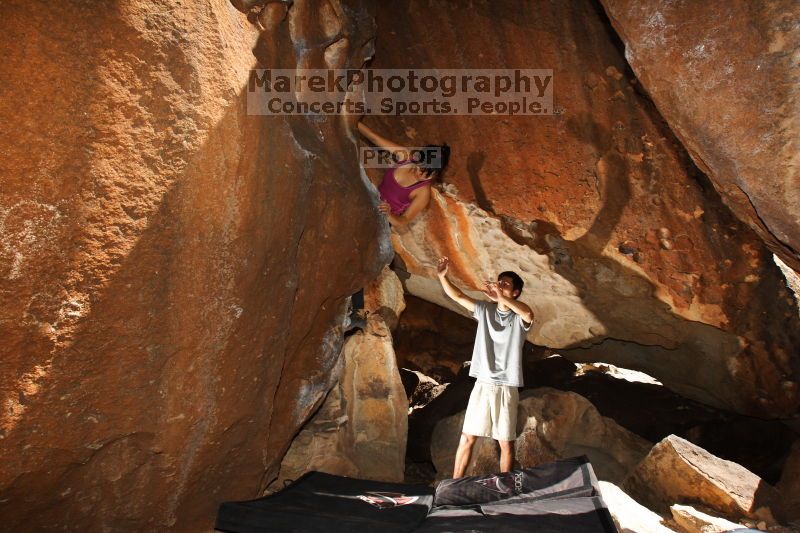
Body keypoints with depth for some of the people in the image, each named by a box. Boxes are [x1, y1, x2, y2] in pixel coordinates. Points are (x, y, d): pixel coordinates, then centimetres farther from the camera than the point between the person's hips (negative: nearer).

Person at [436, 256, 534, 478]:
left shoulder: (519, 318, -4)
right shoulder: (485, 309, 6)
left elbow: (529, 314, -29)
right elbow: (458, 297, -4)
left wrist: (502, 298, -40)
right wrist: (442, 276, -19)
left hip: (506, 388, -2)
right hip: (482, 385, 3)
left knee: (506, 443, 8)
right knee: (466, 439, 5)